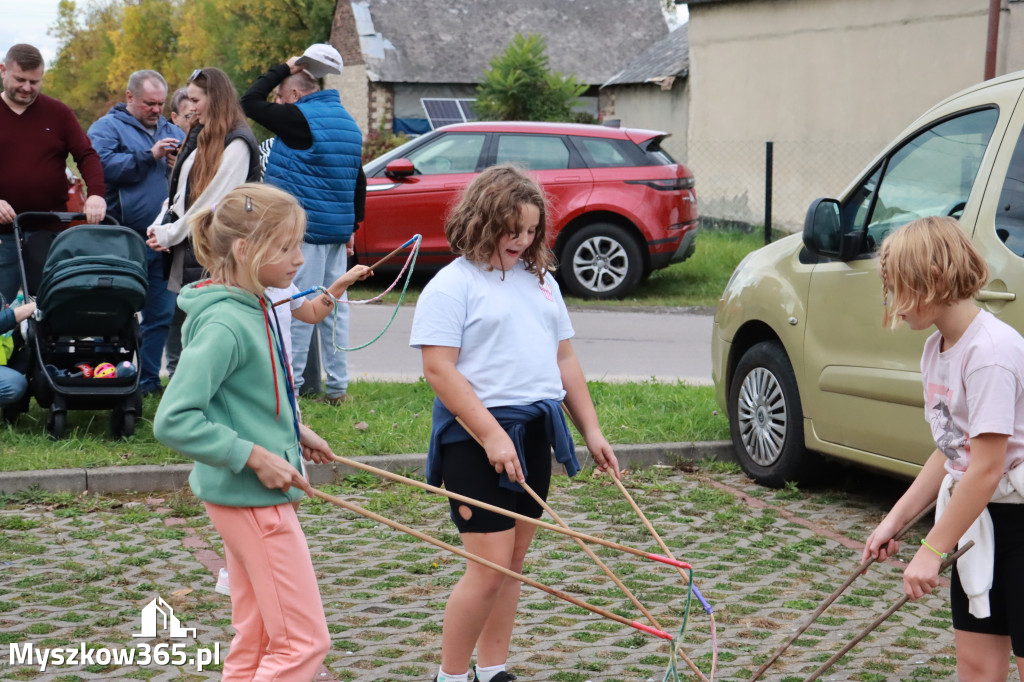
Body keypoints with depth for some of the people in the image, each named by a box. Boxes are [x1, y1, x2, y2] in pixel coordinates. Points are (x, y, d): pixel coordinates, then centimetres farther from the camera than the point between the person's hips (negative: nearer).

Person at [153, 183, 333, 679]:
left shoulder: (255, 308, 7)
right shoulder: (224, 324, -22)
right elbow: (172, 421, -26)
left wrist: (294, 431, 12)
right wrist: (254, 456, -23)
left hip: (256, 494, 10)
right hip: (253, 498, -10)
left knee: (257, 638, 17)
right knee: (304, 640, -5)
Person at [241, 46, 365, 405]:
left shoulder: (300, 119, -13)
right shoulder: (348, 123, 15)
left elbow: (250, 102, -6)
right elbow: (358, 181, 19)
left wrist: (282, 69, 2)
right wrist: (352, 227, 22)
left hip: (305, 231, -8)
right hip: (338, 230, 8)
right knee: (334, 306, 10)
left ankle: (289, 384, -2)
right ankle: (337, 386, 13)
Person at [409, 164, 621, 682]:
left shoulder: (540, 281, 16)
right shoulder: (453, 285, -7)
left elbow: (564, 359, 21)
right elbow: (439, 369, -15)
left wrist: (591, 430, 16)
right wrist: (491, 435, -21)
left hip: (535, 435, 7)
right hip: (478, 438, -7)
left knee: (513, 565, 12)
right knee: (489, 570, -9)